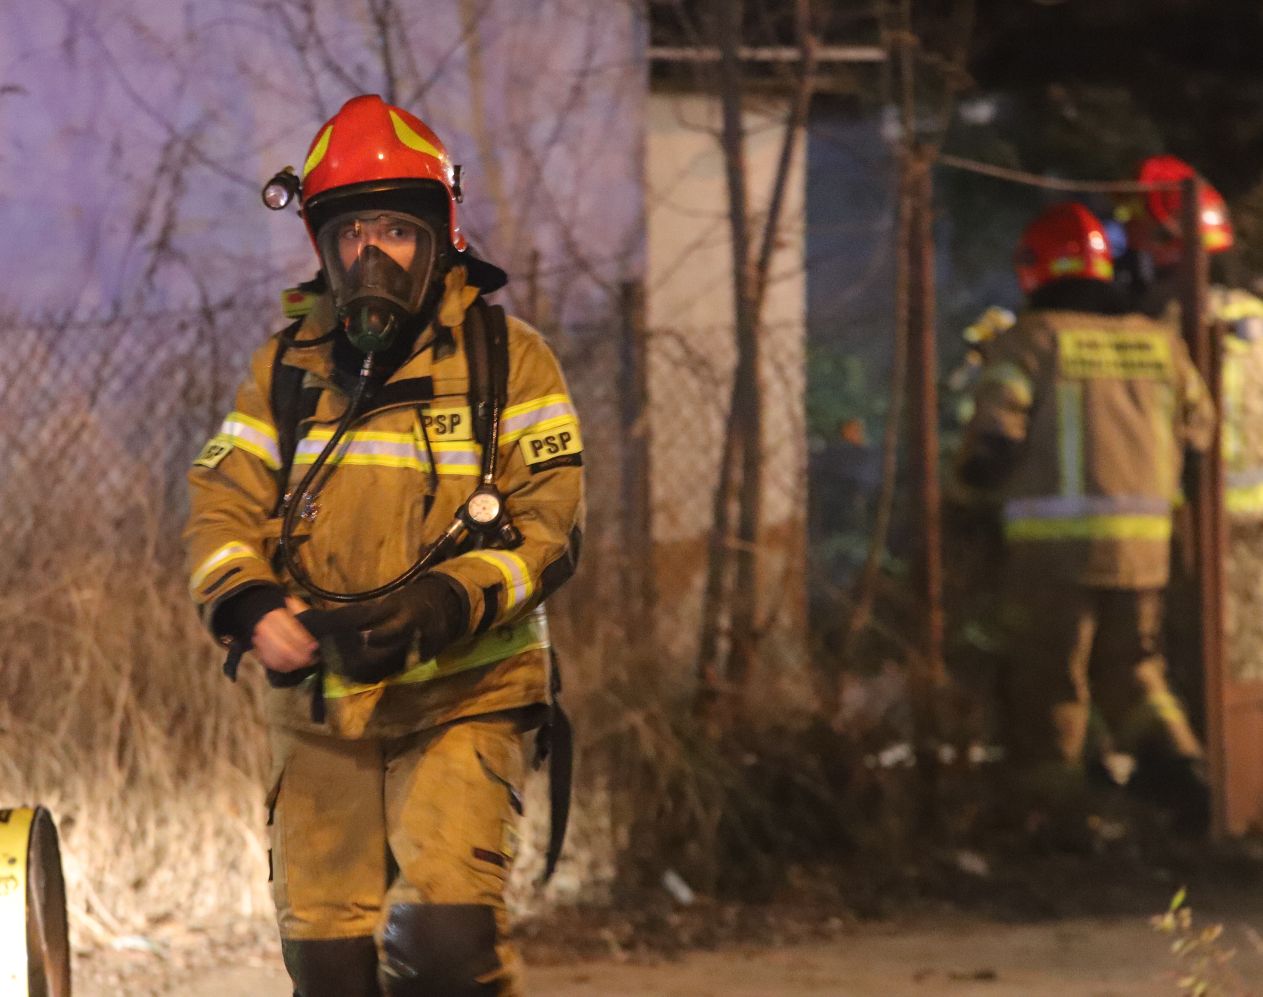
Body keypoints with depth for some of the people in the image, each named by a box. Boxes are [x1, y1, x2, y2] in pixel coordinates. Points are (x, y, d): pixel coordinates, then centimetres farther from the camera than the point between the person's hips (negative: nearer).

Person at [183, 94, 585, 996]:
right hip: (319, 709, 4)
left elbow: (549, 525, -6)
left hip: (462, 704, -4)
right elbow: (221, 509, 6)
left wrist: (445, 605, -24)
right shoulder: (287, 370, 11)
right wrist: (252, 606, -17)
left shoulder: (507, 359, 1)